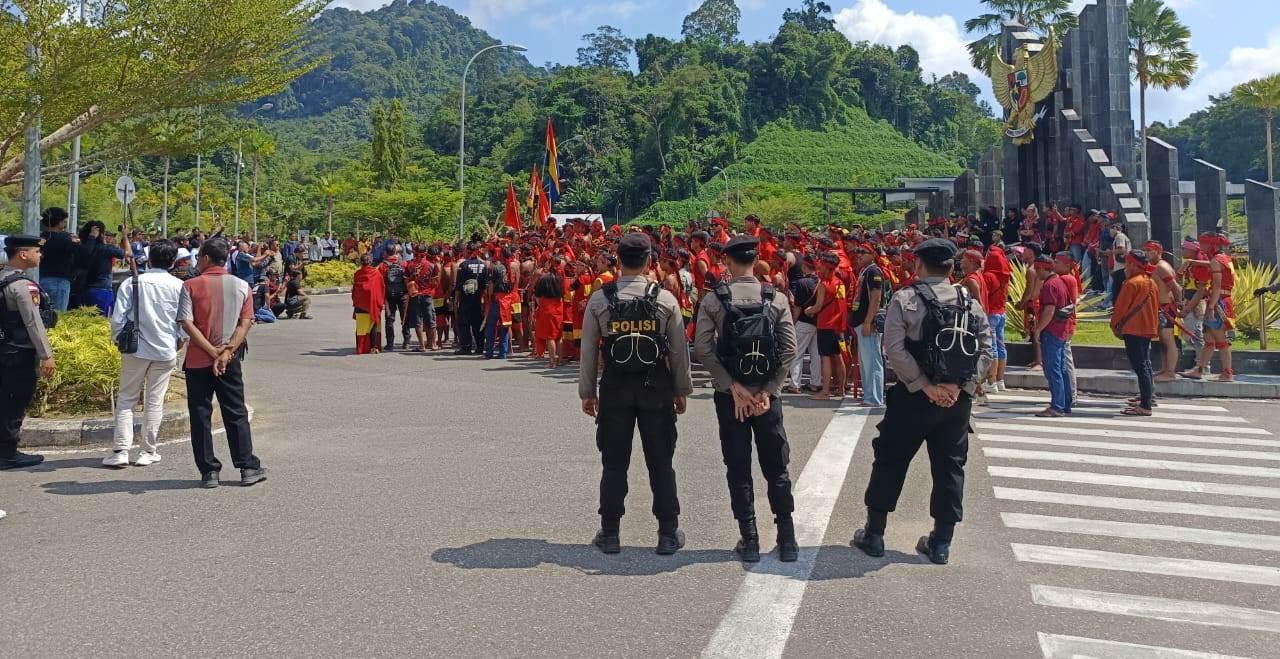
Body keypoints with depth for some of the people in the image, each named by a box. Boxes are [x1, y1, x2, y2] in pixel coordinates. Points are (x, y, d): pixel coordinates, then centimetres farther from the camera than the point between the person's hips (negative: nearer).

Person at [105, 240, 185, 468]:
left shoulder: (132, 283, -4)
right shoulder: (178, 286, -5)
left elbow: (118, 318, -5)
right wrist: (179, 341, 15)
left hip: (136, 349, 0)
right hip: (166, 350, 0)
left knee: (126, 399, 10)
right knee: (155, 401, 8)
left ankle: (121, 451, 5)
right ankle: (148, 452, 12)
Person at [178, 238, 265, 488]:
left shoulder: (191, 285, -6)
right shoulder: (241, 286, 2)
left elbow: (187, 323, -12)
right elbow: (246, 323, -4)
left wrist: (212, 352, -13)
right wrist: (227, 352, -10)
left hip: (198, 361, -2)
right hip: (230, 361, 2)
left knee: (200, 416, 7)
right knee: (236, 414, 10)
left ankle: (209, 471, 9)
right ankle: (248, 468, 10)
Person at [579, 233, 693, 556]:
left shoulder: (599, 299, -5)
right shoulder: (665, 299, -6)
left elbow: (588, 350, -2)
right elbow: (679, 350, -3)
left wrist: (587, 391, 8)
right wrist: (681, 390, 9)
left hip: (614, 387, 0)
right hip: (657, 387, 0)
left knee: (614, 463, 9)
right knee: (661, 463, 8)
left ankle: (610, 534, 15)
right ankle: (668, 535, 14)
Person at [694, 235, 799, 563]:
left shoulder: (713, 299, -5)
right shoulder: (776, 298, -2)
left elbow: (702, 348, -14)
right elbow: (789, 350, -9)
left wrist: (733, 386, -11)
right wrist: (768, 391, -8)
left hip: (729, 395, -1)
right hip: (767, 395, 1)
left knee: (738, 470, 8)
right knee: (776, 469, 12)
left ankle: (749, 542, 10)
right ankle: (787, 541, 14)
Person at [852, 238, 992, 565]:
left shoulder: (905, 299, -8)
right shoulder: (971, 303, 3)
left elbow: (895, 349, -16)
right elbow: (986, 350, -3)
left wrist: (925, 386, -13)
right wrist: (960, 386, -9)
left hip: (914, 396, -3)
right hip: (958, 398, 3)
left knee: (890, 461, 9)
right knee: (950, 467, 12)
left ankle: (874, 534, 17)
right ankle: (941, 543, 16)